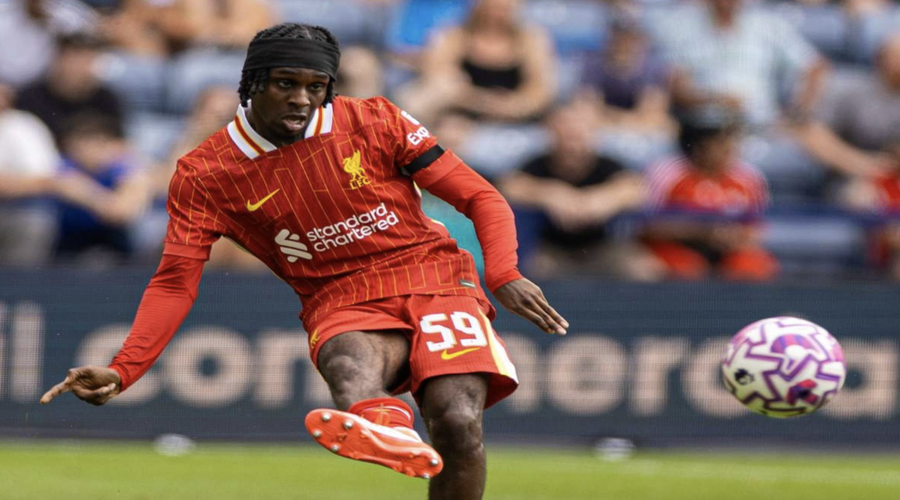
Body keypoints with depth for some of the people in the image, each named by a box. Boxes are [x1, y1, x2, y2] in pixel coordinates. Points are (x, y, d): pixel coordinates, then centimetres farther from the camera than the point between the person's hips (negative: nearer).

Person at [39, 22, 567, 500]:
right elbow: (175, 282, -2)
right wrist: (122, 372, -16)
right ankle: (383, 425, -75)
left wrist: (504, 275, -15)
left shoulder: (375, 122, 1)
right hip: (340, 304, -1)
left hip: (433, 278, 1)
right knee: (350, 368, -39)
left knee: (458, 423, -27)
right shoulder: (206, 174, 1)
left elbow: (480, 198, 3)